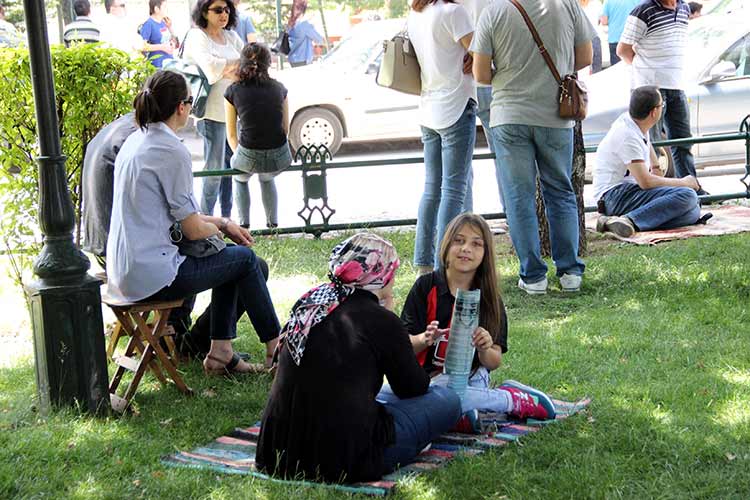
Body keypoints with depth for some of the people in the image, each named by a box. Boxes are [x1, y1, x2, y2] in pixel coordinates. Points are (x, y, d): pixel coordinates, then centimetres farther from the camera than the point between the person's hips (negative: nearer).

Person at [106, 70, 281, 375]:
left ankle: (220, 352, 20)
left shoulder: (135, 141, 11)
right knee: (244, 258, 6)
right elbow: (193, 230, -14)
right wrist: (220, 229, 8)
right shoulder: (172, 151, -18)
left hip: (125, 272, 9)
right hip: (152, 278, -9)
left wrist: (222, 223, 19)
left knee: (232, 261, 21)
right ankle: (275, 347, 20)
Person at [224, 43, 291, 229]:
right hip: (280, 159, 2)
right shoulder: (279, 88, 5)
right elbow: (285, 128, 12)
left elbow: (231, 134, 8)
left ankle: (244, 224, 28)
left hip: (248, 156, -2)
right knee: (267, 178, 39)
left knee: (240, 178, 36)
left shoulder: (233, 91, 0)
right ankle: (273, 223, 35)